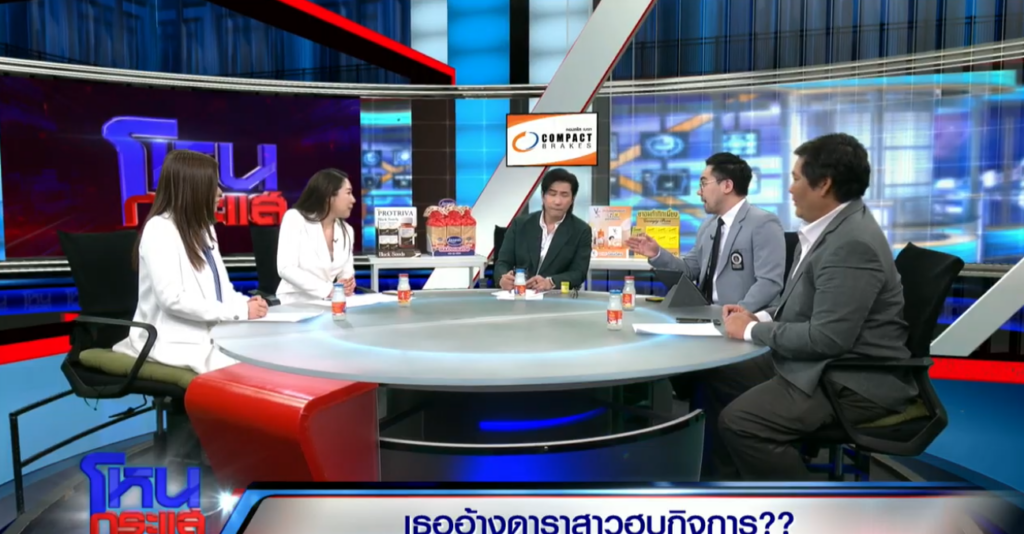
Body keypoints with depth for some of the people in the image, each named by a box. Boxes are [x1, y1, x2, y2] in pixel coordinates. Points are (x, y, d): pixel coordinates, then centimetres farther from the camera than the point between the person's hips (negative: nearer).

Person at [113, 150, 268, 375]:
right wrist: (238, 311, -18)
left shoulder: (202, 228, 15)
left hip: (212, 334, 8)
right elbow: (172, 298, -19)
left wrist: (244, 303, -5)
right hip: (177, 341, -7)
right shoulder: (160, 230, -11)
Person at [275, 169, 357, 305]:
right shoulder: (295, 218, -6)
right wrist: (329, 290, -24)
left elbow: (346, 272, 11)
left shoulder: (346, 230, 11)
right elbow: (286, 269, -17)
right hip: (295, 304, -5)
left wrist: (348, 284, -15)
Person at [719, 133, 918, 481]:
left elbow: (827, 337, -27)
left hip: (854, 382, -10)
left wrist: (753, 331, -15)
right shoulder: (832, 226, 8)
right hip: (826, 365, 10)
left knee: (739, 421, -21)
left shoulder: (852, 243, -24)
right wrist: (759, 317, 2)